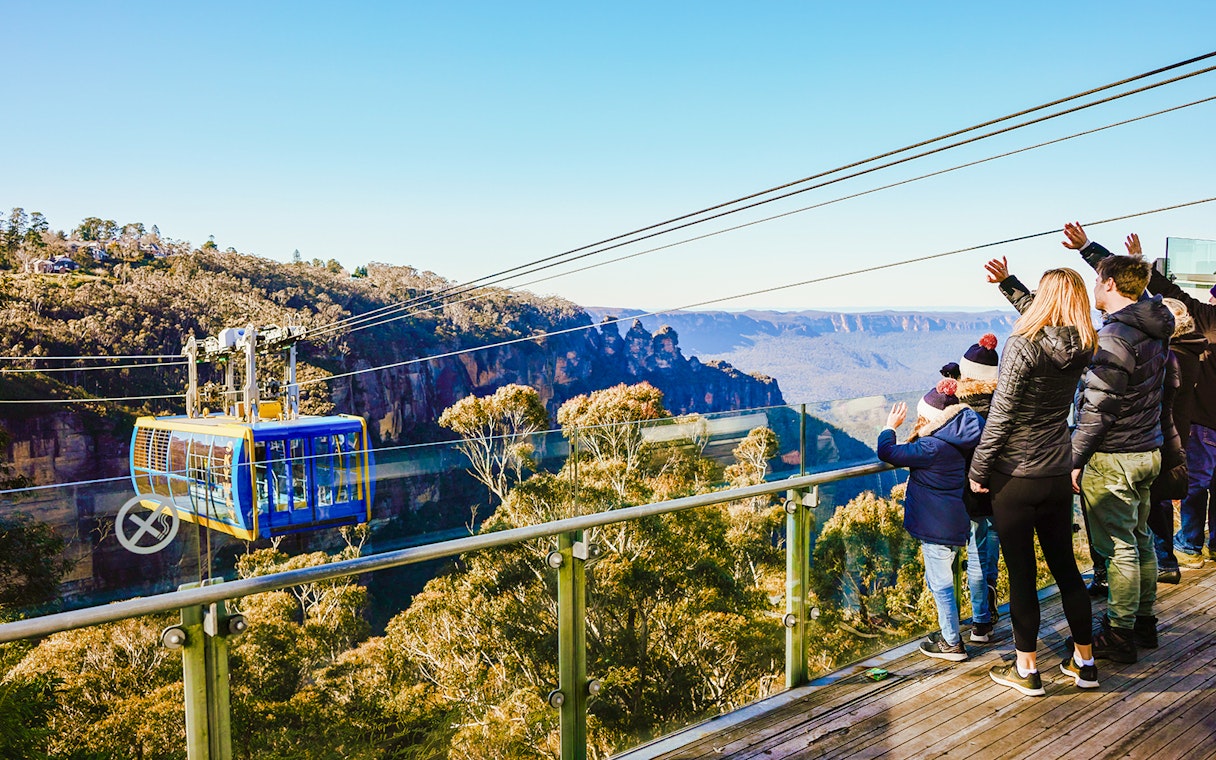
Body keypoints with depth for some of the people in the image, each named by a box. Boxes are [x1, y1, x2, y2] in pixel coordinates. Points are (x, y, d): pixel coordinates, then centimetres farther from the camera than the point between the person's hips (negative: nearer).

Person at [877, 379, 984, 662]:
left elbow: (888, 453, -20)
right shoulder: (952, 443, 4)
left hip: (937, 528, -10)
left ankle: (952, 644, 14)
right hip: (952, 523, 10)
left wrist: (890, 427, -5)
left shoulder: (932, 447, -24)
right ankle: (949, 632, 34)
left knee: (941, 584, 3)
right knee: (936, 580, 23)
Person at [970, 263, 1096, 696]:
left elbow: (1000, 416, -17)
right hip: (1059, 476, 6)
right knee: (1065, 567, 17)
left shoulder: (1022, 345, -18)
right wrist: (1007, 284, 26)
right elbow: (1042, 319, 22)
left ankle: (1027, 671, 16)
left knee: (1021, 573, 4)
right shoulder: (1082, 348, 0)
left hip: (1015, 479, -6)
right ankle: (1084, 663, 28)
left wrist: (978, 470, -8)